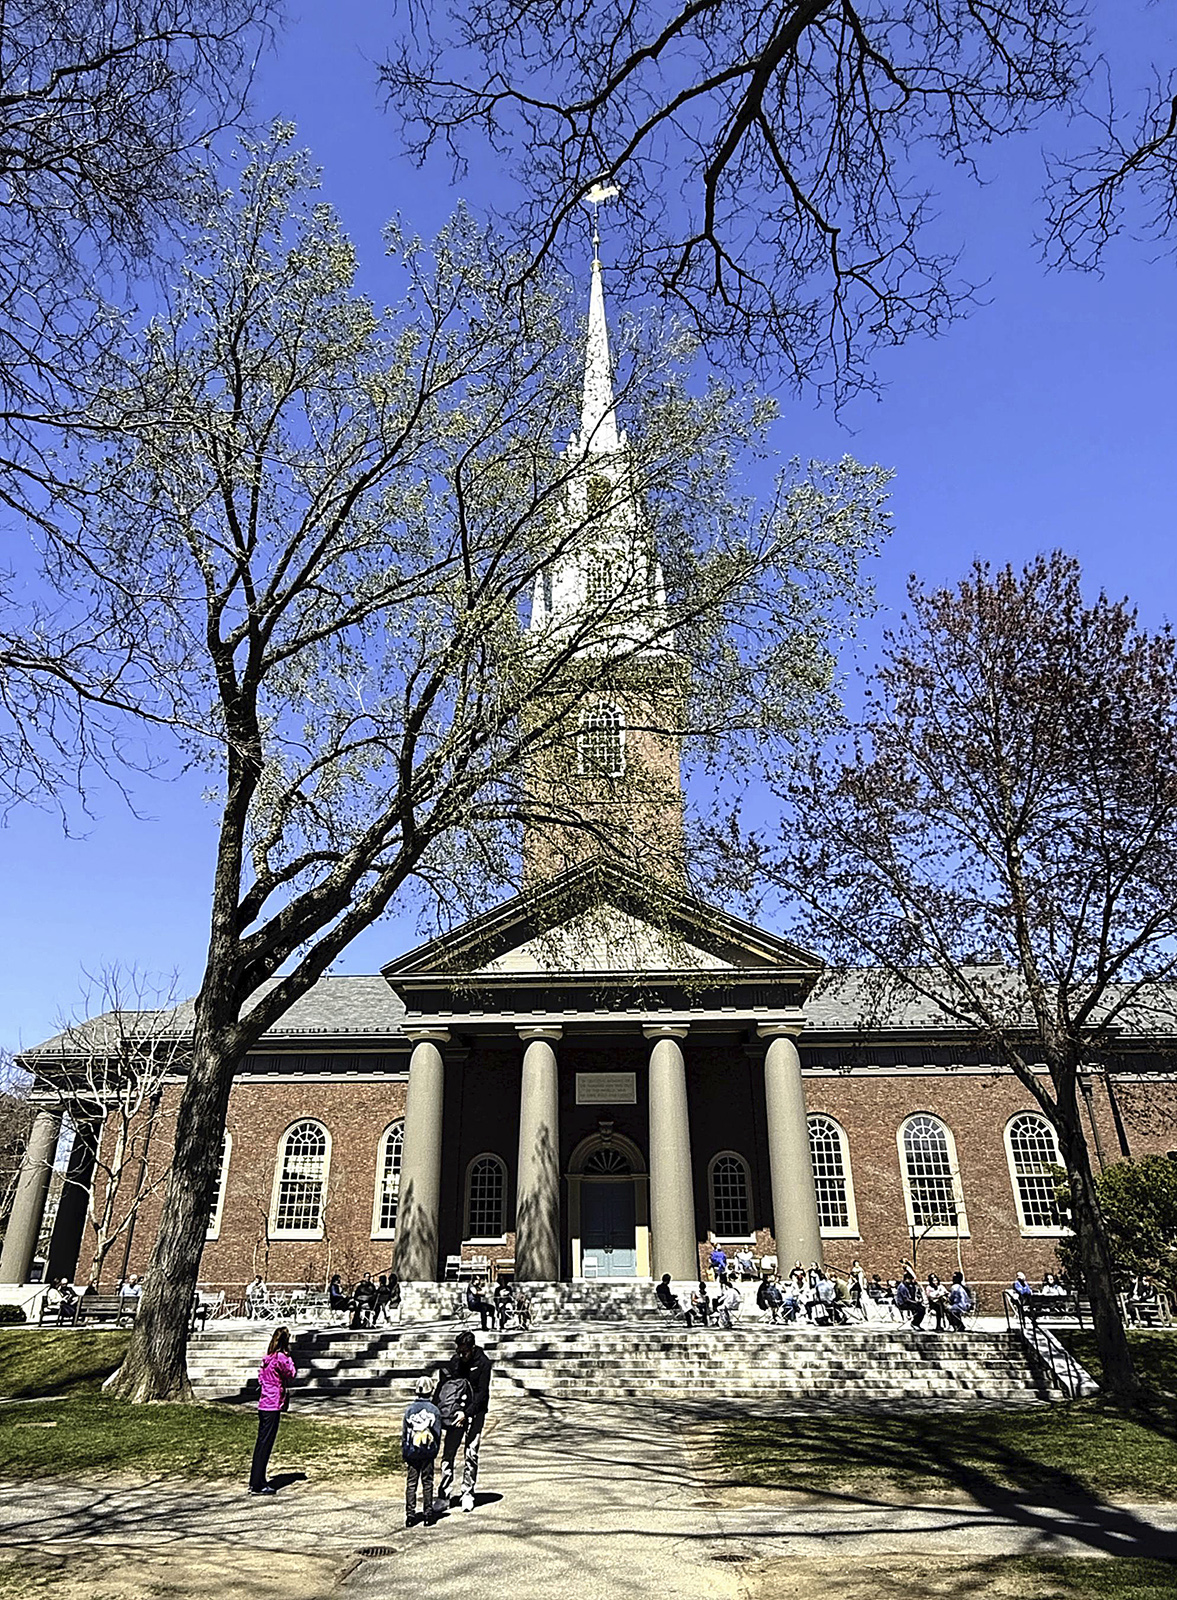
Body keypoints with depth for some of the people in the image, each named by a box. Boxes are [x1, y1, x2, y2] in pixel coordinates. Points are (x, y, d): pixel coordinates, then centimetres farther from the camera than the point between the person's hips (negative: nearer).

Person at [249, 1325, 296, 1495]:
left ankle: (255, 1481, 23)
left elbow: (260, 1378, 15)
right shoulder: (281, 1357, -15)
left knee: (262, 1442, 15)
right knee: (265, 1444, -3)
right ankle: (258, 1485, 1)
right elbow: (291, 1375, -6)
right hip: (273, 1406, -8)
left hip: (263, 1404, 8)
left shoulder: (267, 1357, 11)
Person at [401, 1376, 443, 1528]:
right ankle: (428, 1513, 10)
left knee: (411, 1483, 8)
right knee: (427, 1483, 8)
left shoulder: (409, 1409, -3)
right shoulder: (434, 1410, -5)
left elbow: (404, 1432, 1)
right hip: (428, 1453, -1)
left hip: (411, 1451, 1)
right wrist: (436, 1451, 12)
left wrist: (403, 1452, 10)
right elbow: (437, 1434, 0)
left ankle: (410, 1514, 7)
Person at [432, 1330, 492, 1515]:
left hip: (475, 1412, -3)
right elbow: (442, 1386, 6)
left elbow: (482, 1393, -14)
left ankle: (468, 1494, 16)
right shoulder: (454, 1361, 0)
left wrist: (467, 1412, -23)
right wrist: (434, 1409, -5)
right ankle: (443, 1497, 6)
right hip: (456, 1412, 3)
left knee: (471, 1455, 1)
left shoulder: (483, 1363, -13)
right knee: (448, 1453, -1)